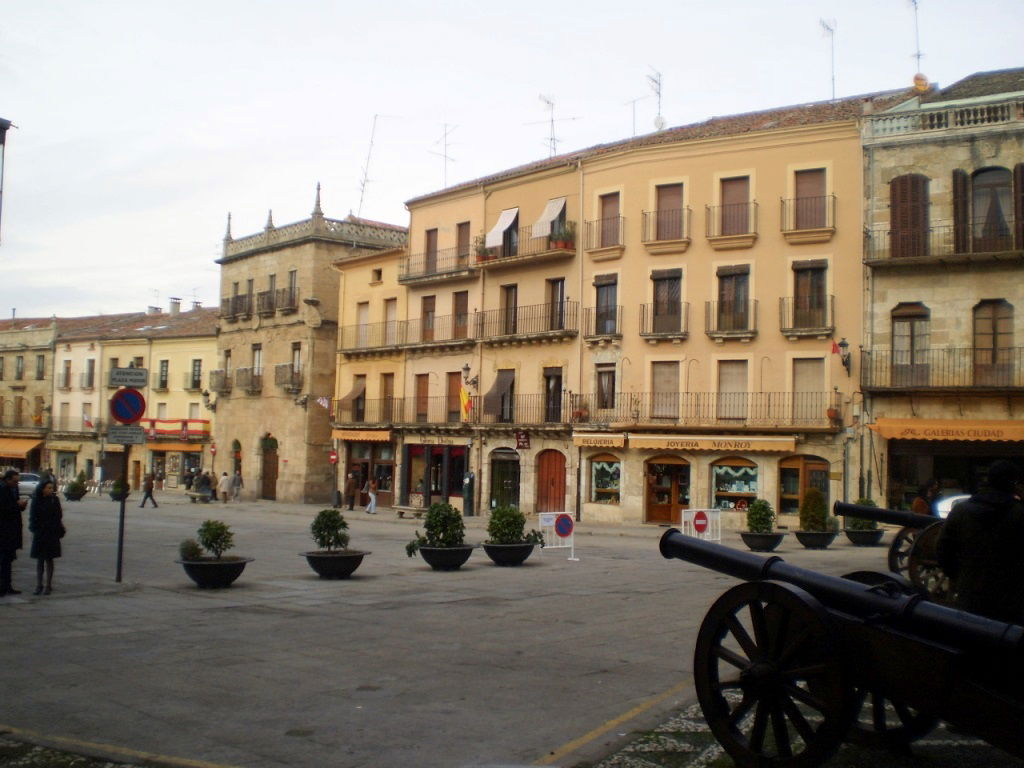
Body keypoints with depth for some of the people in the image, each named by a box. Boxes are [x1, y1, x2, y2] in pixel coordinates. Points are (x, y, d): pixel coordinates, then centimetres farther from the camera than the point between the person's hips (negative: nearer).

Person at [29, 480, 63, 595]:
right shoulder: (36, 500, 0)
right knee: (39, 560, 7)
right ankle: (39, 585, 14)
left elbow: (58, 516, -5)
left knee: (49, 559, 3)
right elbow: (33, 517, 1)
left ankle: (48, 585, 9)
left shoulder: (55, 500, -2)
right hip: (39, 534, 1)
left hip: (51, 534, -1)